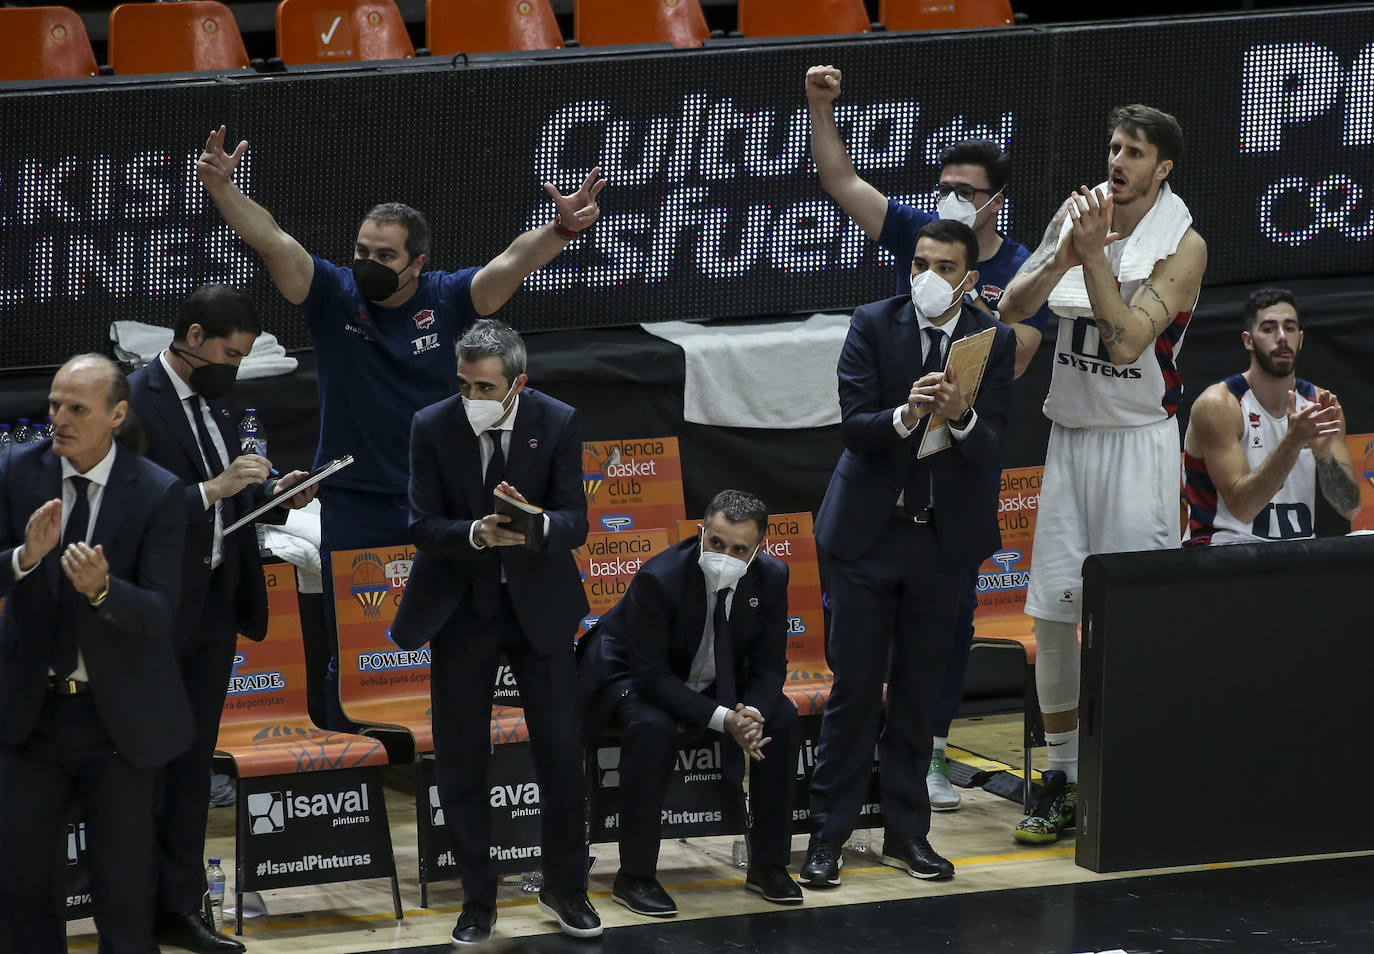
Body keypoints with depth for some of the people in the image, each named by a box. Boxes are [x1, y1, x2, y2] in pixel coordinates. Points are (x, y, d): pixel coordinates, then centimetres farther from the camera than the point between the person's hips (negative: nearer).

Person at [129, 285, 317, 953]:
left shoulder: (216, 401, 12)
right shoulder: (137, 402, -16)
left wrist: (271, 491, 2)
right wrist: (213, 490, -26)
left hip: (216, 604, 8)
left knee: (192, 765, 13)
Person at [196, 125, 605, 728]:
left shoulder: (447, 299, -4)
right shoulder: (333, 294, -4)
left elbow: (511, 264, -18)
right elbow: (273, 243, -15)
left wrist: (562, 230, -37)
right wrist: (222, 189, -30)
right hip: (353, 505, -1)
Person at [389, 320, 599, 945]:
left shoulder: (557, 424, -9)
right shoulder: (433, 427, -9)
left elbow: (576, 523, -11)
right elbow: (423, 527, -11)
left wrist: (536, 522, -33)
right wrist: (477, 534, -31)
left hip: (538, 605, 0)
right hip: (461, 607, 0)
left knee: (561, 753, 3)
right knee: (461, 764, 4)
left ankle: (565, 889, 21)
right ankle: (477, 901, 16)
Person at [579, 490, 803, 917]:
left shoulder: (770, 577, -16)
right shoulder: (658, 578, -32)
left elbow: (769, 665, -8)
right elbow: (651, 675, -31)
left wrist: (753, 714, -30)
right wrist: (722, 718, -39)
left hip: (715, 680, 5)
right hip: (634, 676, -5)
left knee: (781, 717, -16)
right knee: (653, 728, -35)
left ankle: (767, 865, -3)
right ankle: (634, 877, -26)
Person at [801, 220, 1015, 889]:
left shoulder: (992, 341, -2)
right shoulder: (873, 325, -5)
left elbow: (990, 450, -9)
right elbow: (853, 426, -12)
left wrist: (960, 416, -30)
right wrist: (906, 414, -31)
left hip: (942, 537, 2)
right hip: (867, 532, -2)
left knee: (918, 689, 10)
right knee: (855, 686, 0)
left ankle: (906, 832, 19)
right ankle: (828, 833, 6)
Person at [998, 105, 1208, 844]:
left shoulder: (1183, 246, -11)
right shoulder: (1077, 212, 4)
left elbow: (1124, 342, -21)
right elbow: (1012, 310, -2)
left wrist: (1094, 255, -25)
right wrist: (1063, 258, -18)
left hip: (1138, 442, -5)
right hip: (1070, 436, 5)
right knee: (1051, 610, 3)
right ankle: (1062, 778, 12)